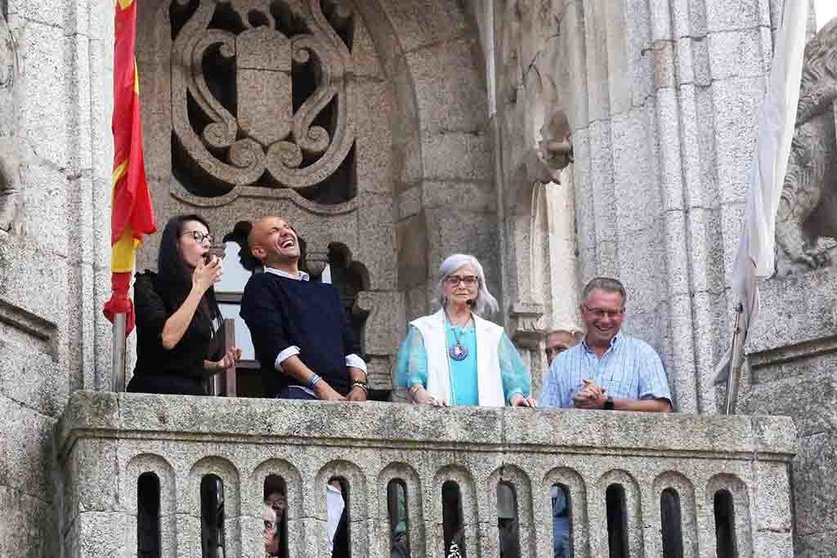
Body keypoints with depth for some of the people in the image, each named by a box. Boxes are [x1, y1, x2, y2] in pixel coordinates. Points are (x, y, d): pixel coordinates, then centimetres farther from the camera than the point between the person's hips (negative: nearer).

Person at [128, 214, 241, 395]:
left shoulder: (206, 299, 17)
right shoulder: (148, 286, -1)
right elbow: (167, 339, -18)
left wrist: (219, 365, 4)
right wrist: (198, 287, -10)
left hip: (195, 393, 6)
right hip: (156, 390, -6)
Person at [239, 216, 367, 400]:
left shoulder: (328, 292, 31)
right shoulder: (260, 286, 11)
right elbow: (275, 345, -3)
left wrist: (359, 386, 2)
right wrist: (320, 386, -14)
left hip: (342, 396, 5)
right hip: (297, 391, -5)